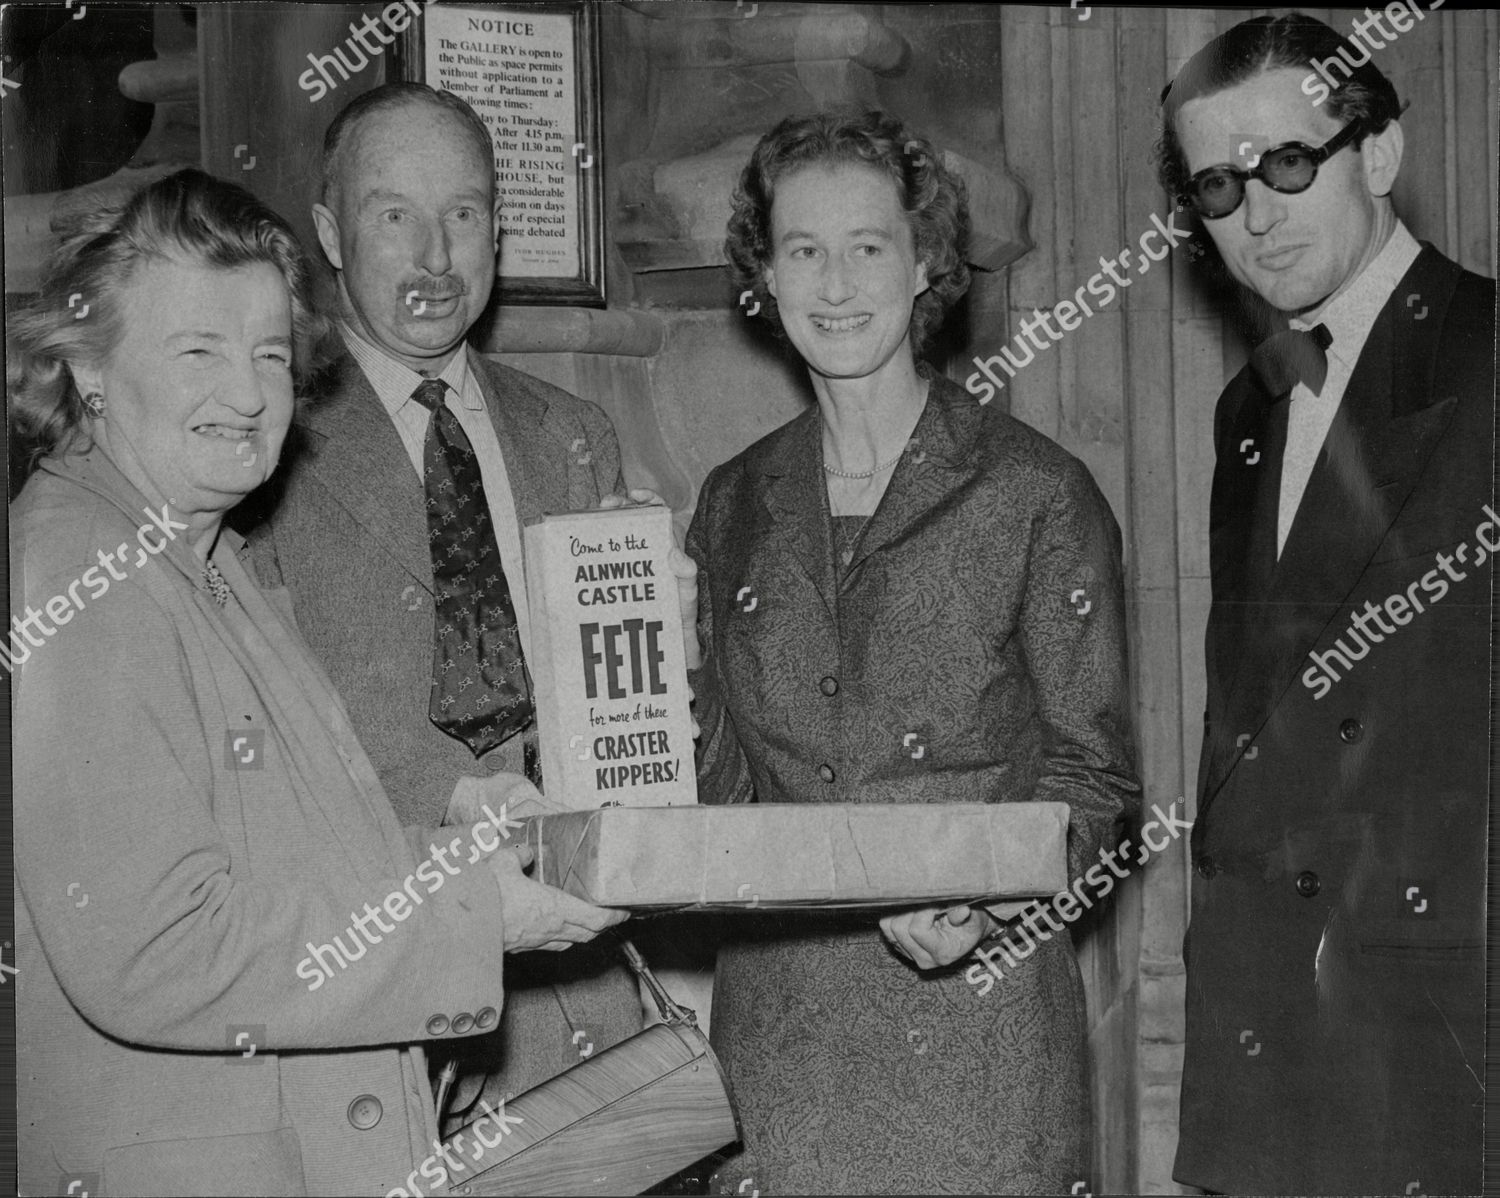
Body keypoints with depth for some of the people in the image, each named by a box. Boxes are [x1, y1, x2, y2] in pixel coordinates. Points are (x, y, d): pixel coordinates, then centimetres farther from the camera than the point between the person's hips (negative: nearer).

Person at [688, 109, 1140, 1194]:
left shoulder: (1038, 493, -4)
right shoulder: (735, 503, 9)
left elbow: (1093, 772, -3)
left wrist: (984, 897, -19)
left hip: (972, 1003, -3)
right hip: (773, 1012, 4)